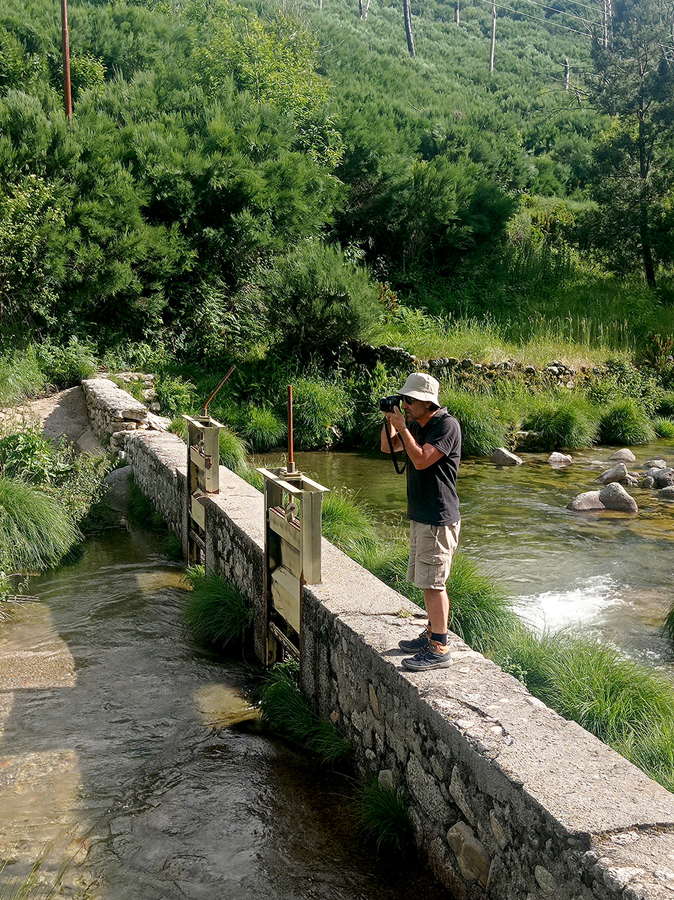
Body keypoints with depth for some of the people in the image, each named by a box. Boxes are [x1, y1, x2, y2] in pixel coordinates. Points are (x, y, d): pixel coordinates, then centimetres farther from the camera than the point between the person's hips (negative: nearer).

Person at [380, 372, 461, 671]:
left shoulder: (447, 425, -15)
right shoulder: (416, 425, 12)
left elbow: (421, 460, -24)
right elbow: (388, 447, 21)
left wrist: (402, 428, -16)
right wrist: (389, 420, 5)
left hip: (438, 518, -9)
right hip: (420, 515, 9)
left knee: (433, 582, -8)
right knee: (426, 580, 16)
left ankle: (439, 649, -4)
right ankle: (432, 633, 29)